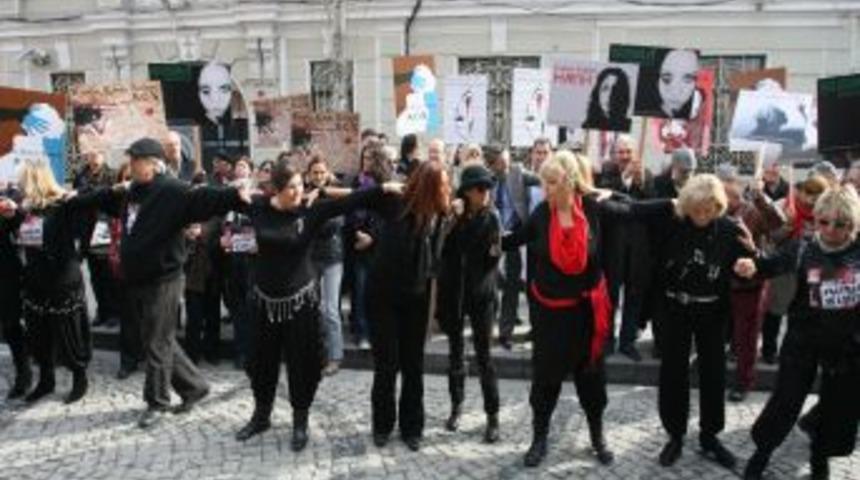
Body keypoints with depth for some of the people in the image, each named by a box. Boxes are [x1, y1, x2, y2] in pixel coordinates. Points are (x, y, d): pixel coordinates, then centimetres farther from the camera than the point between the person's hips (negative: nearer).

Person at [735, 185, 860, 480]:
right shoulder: (803, 248, -11)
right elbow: (774, 263, -24)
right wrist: (752, 265, -46)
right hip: (804, 340, -2)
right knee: (786, 400, 4)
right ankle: (761, 454, 24)